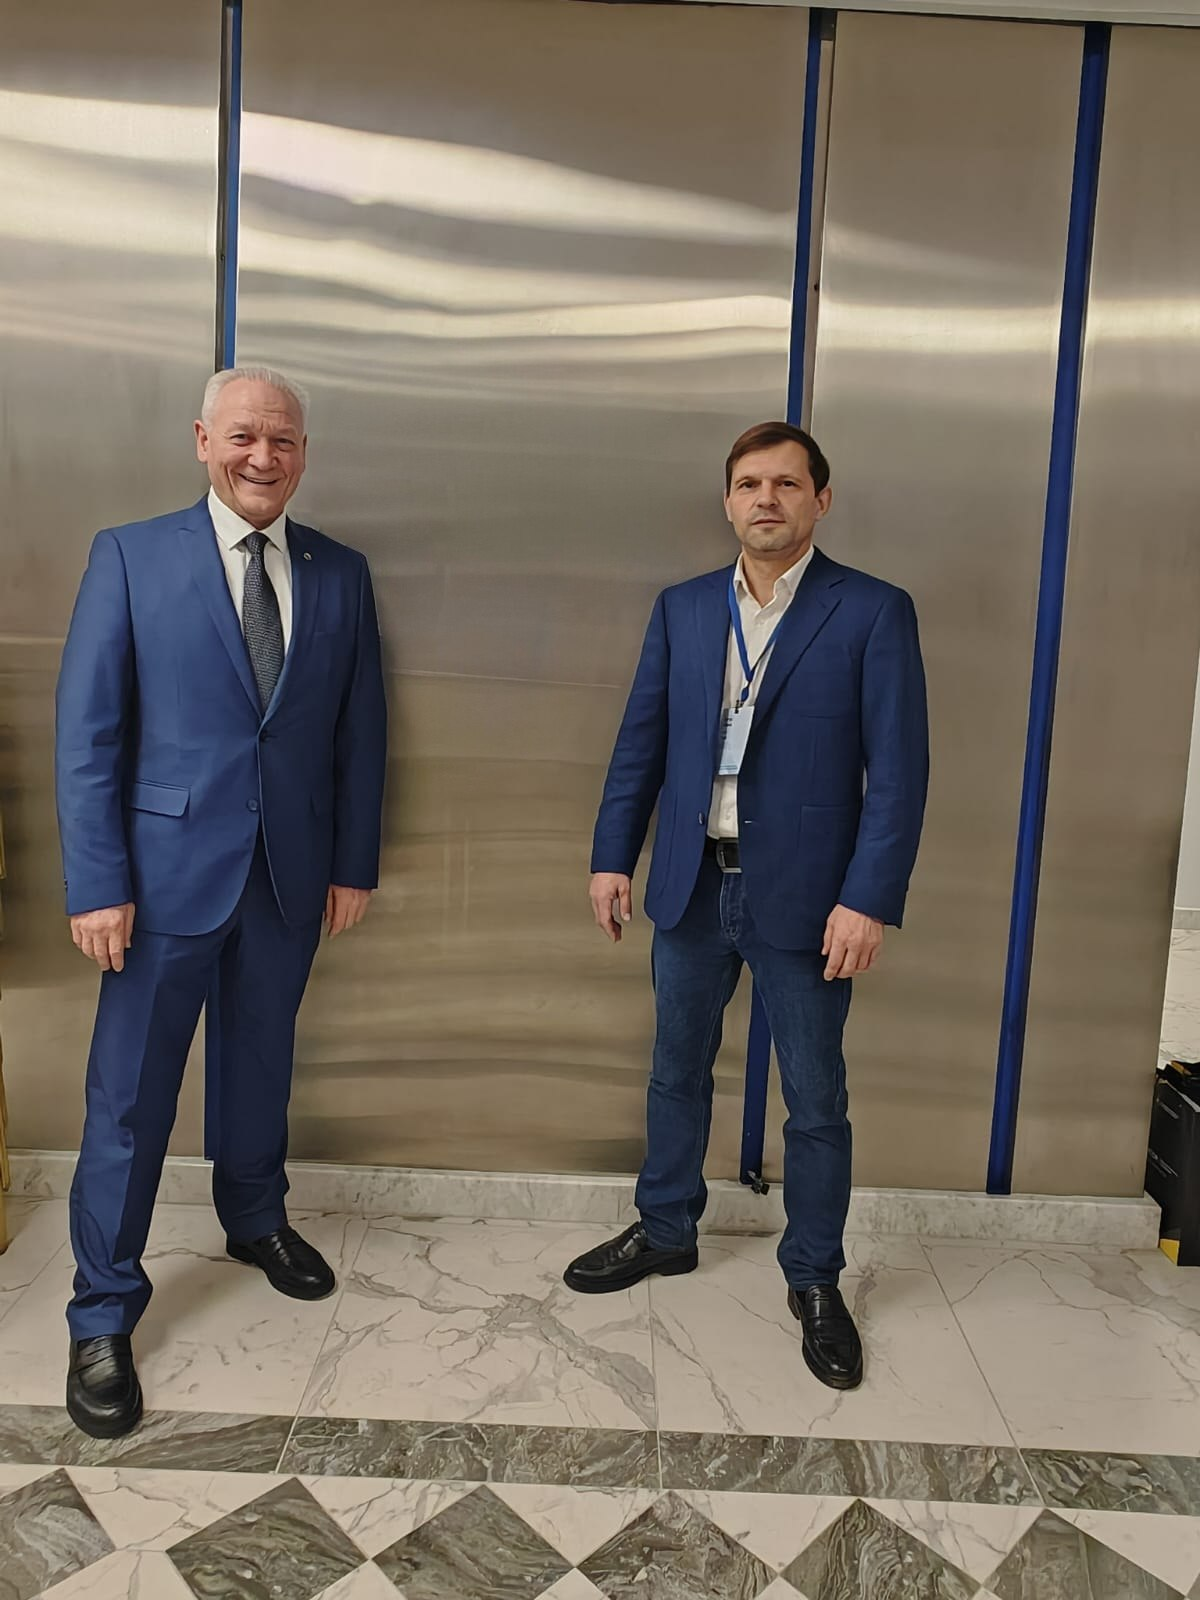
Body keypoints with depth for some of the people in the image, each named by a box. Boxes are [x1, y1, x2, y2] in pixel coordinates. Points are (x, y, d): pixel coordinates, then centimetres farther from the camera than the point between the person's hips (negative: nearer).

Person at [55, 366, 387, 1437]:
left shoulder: (341, 575, 5)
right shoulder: (131, 557, -4)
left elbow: (360, 732, 6)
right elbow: (87, 733, -7)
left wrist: (355, 863, 3)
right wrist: (97, 884, -12)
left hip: (292, 876, 3)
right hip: (168, 871, -3)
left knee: (260, 1066, 20)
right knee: (130, 1097, 5)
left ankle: (256, 1220, 45)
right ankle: (104, 1315, 22)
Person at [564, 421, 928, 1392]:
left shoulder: (874, 613, -6)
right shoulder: (682, 609, 7)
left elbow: (899, 770, -10)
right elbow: (642, 741, 9)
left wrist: (871, 899, -16)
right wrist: (613, 855, 4)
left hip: (803, 897, -4)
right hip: (691, 885, 4)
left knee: (816, 1100, 9)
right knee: (677, 1072, 18)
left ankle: (815, 1279, 29)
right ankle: (666, 1232, 39)